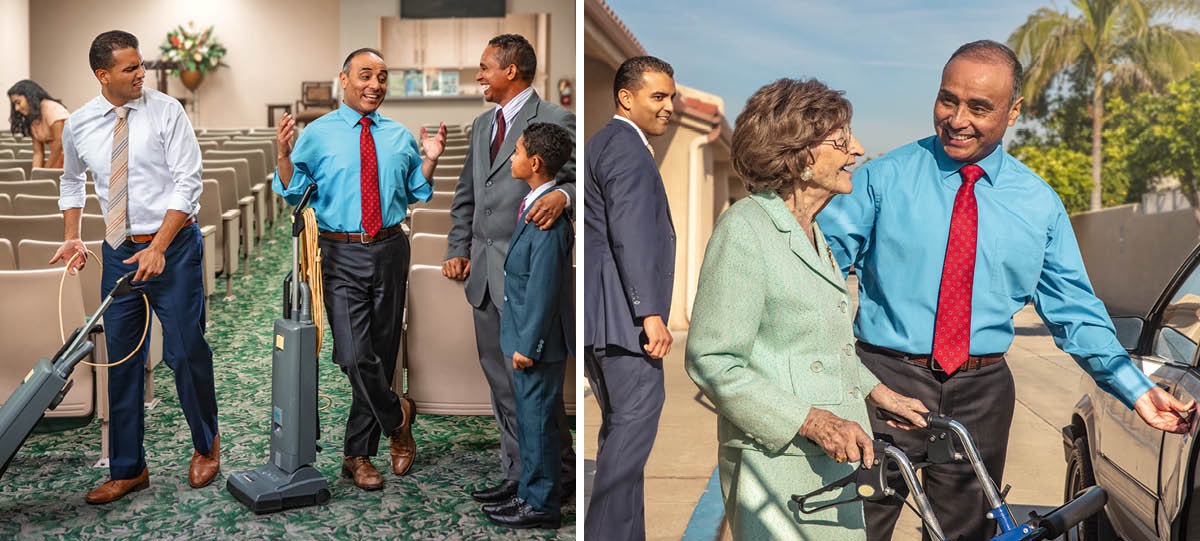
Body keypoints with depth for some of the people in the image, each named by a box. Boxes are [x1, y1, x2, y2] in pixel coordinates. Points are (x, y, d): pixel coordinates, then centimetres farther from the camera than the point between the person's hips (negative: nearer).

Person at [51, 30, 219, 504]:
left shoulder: (165, 111, -8)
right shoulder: (79, 125, 5)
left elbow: (187, 183, -12)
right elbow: (71, 181, 23)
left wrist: (158, 249, -17)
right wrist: (72, 237, 12)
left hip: (173, 245, -4)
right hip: (119, 251, 4)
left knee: (186, 352, -1)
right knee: (121, 361, 8)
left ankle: (206, 445, 24)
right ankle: (128, 469, 20)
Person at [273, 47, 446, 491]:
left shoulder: (400, 136, 10)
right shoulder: (317, 134, 1)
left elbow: (415, 193, 13)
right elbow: (295, 194, -2)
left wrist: (429, 161, -2)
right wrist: (284, 156, -18)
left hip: (390, 250, 3)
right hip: (341, 254, -3)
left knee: (382, 353, 9)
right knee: (354, 356, -14)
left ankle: (359, 453, 23)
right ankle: (396, 417, 15)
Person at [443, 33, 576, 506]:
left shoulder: (554, 120, -5)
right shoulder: (482, 125, 19)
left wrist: (562, 194, -33)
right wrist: (458, 249, 14)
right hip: (484, 272, 8)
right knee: (501, 382, 12)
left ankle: (558, 475, 12)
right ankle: (520, 475, 23)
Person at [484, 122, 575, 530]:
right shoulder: (535, 204, 8)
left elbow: (544, 287, -23)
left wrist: (528, 344, -19)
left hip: (539, 341, -10)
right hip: (526, 335, 10)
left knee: (539, 422, 3)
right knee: (529, 420, 19)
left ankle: (542, 506, 17)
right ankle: (530, 495, 33)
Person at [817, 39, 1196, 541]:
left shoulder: (1039, 204, 5)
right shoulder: (884, 177, -3)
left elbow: (1074, 310, 8)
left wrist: (1136, 388, -1)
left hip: (981, 395, 3)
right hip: (886, 381, -2)